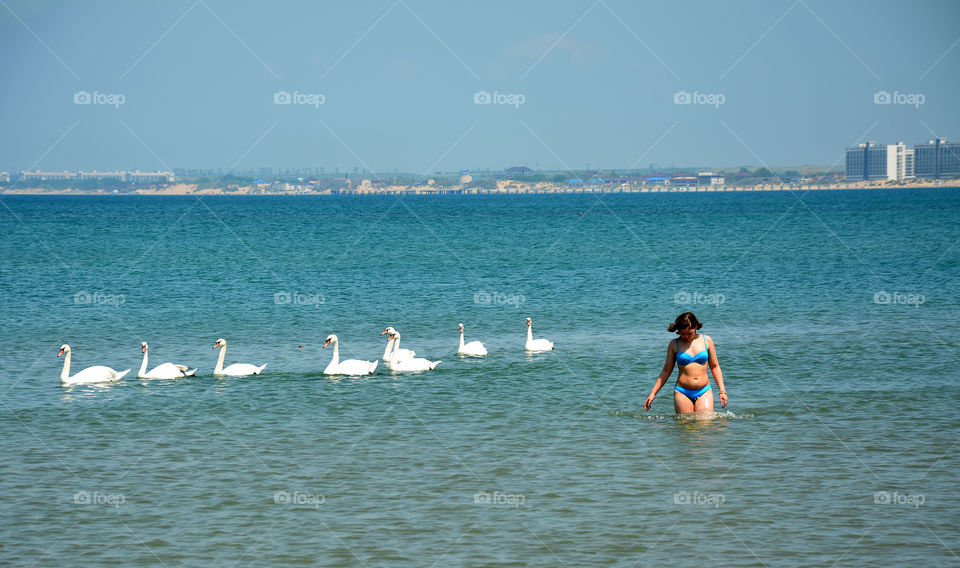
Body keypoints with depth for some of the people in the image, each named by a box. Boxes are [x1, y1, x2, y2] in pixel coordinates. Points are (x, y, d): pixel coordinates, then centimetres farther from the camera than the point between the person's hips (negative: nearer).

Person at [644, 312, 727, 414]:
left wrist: (722, 391, 5)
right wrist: (653, 394, 8)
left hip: (704, 393, 0)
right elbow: (666, 371, 11)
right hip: (682, 393, 0)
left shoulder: (706, 341, 5)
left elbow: (714, 366, 12)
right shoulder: (674, 344, 4)